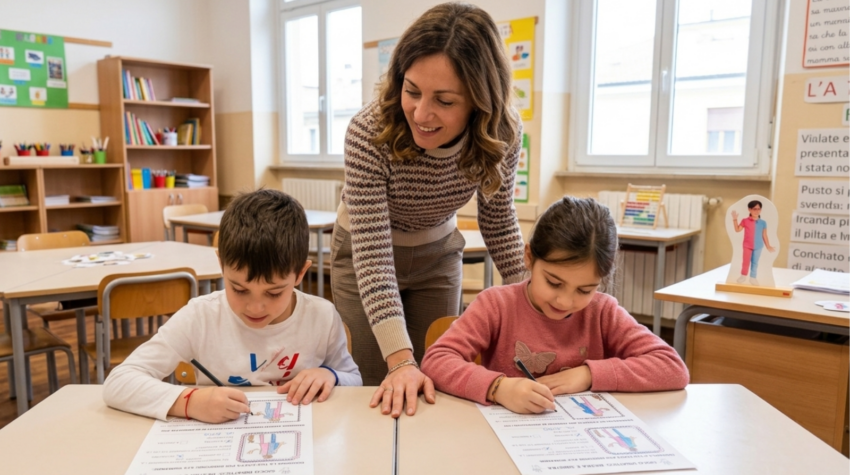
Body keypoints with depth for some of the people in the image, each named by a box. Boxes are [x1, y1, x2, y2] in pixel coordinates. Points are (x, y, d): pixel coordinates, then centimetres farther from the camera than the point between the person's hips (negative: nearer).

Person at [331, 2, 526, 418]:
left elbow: (498, 222, -6)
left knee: (435, 382, 9)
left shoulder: (501, 134, -23)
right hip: (365, 257, -2)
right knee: (383, 392, 6)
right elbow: (372, 254, -34)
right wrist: (400, 360, -39)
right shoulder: (369, 133, -34)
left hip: (438, 254, 3)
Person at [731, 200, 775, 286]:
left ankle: (753, 277, 21)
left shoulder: (763, 223, 0)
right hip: (747, 245, -1)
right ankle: (743, 276, 19)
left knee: (755, 262, 10)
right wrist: (735, 219, -10)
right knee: (746, 261, 3)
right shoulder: (745, 221, -4)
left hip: (758, 246, 1)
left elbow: (764, 236, 6)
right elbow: (737, 230, -3)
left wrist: (768, 246, 8)